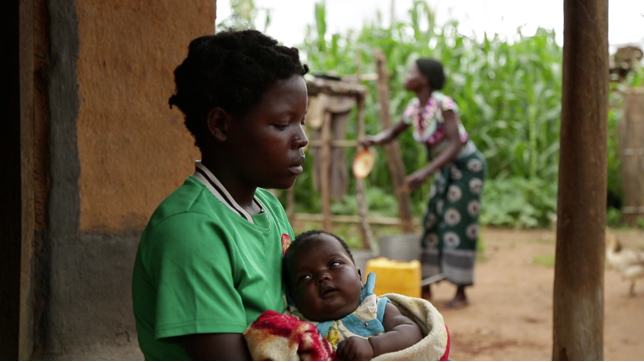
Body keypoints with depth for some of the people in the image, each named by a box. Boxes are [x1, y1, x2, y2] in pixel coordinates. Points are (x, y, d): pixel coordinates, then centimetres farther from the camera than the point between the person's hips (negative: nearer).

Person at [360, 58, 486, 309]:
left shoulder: (443, 105, -24)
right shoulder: (414, 108, -1)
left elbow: (456, 145, -30)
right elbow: (392, 133, 10)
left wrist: (425, 173, -38)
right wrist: (373, 140, -14)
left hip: (467, 166, -8)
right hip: (444, 170, 8)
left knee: (458, 227, -7)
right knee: (432, 225, 6)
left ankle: (461, 293, 0)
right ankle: (426, 290, 12)